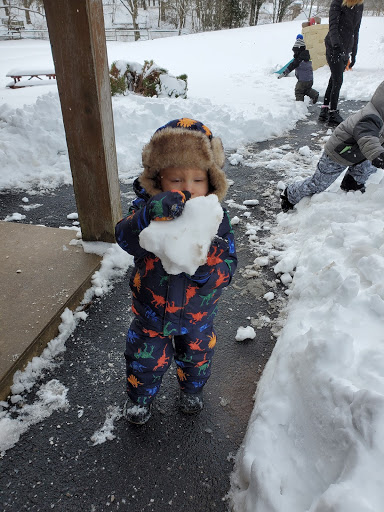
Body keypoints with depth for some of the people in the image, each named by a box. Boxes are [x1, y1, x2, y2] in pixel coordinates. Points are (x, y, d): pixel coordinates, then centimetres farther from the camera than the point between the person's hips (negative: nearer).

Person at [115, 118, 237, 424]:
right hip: (152, 310, -1)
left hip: (197, 311, 2)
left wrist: (206, 269, -42)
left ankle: (192, 389, 60)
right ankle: (141, 395, 53)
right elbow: (126, 239, -41)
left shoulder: (216, 218, -18)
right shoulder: (147, 208, -21)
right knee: (146, 359, 20)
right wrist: (149, 214, -61)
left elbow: (228, 267, -19)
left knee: (197, 355, 27)